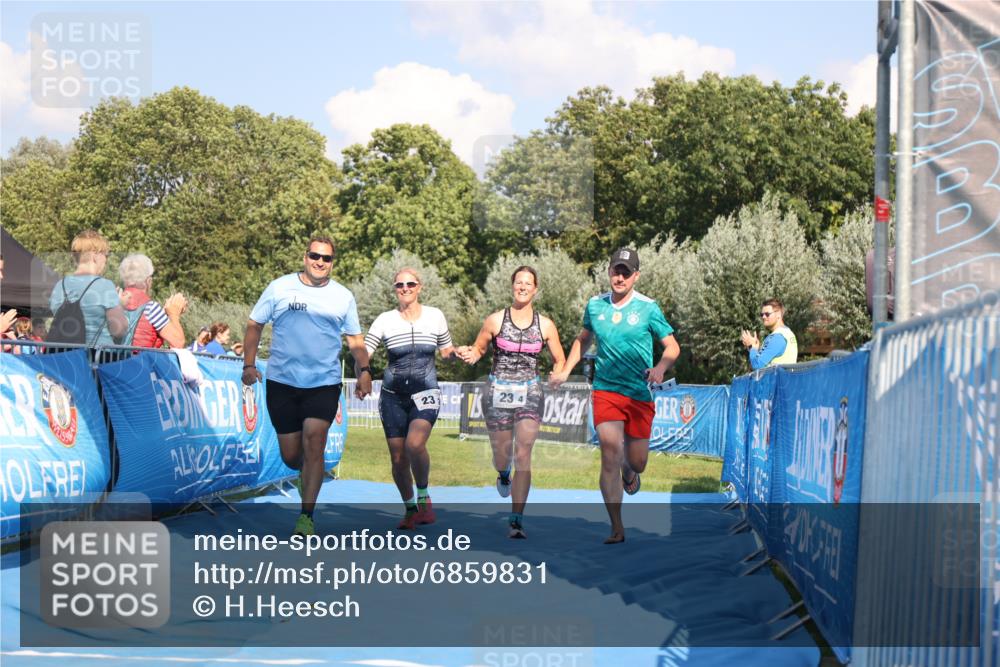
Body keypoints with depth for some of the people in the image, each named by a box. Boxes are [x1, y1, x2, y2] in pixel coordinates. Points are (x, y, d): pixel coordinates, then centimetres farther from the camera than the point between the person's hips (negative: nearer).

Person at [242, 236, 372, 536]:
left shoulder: (343, 297, 6)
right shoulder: (279, 287, 3)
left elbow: (355, 340, 12)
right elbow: (254, 325, 7)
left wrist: (364, 370, -5)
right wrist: (249, 364, -4)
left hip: (324, 384, 0)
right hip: (282, 383, 1)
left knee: (313, 444, -14)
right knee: (290, 456, 4)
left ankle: (306, 516, -7)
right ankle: (309, 472, 40)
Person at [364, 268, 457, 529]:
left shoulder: (435, 316, 3)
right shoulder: (385, 320, 0)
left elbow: (446, 351, 15)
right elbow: (362, 353, -4)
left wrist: (459, 353, -7)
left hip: (425, 393, -1)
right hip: (393, 396, 2)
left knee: (415, 444, -26)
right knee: (398, 458, 3)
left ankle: (424, 497, -3)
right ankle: (410, 509, 24)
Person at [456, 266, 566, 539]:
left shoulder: (546, 325, 2)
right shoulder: (495, 320, -1)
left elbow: (559, 360, 11)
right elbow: (478, 348, 9)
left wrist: (556, 376, -9)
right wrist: (470, 355, -13)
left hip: (530, 394, 0)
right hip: (498, 392, 0)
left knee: (523, 455, -11)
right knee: (501, 453, 10)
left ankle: (517, 520, -7)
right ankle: (503, 474, 50)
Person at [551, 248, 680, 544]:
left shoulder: (648, 308, -3)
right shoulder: (595, 305, 5)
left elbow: (672, 347, 1)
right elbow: (583, 339, 23)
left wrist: (661, 368, -19)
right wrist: (565, 372, 15)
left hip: (640, 394, 0)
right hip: (605, 390, 0)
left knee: (636, 462, 8)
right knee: (610, 456, -13)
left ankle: (628, 472, 48)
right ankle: (617, 529, -7)